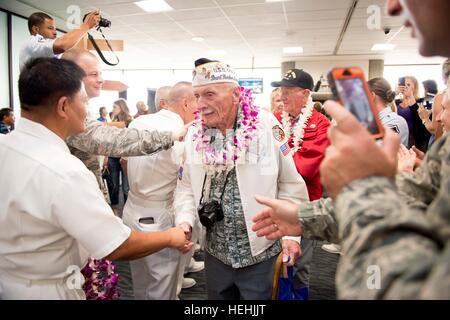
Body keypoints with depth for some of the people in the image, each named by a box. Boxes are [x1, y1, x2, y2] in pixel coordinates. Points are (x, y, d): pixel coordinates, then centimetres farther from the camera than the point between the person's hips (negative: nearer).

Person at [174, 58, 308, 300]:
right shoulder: (195, 134, -3)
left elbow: (291, 185, -7)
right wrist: (185, 220, -11)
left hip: (259, 252, -3)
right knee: (217, 295, 22)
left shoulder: (266, 127, -14)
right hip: (215, 250, 4)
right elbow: (186, 186, 5)